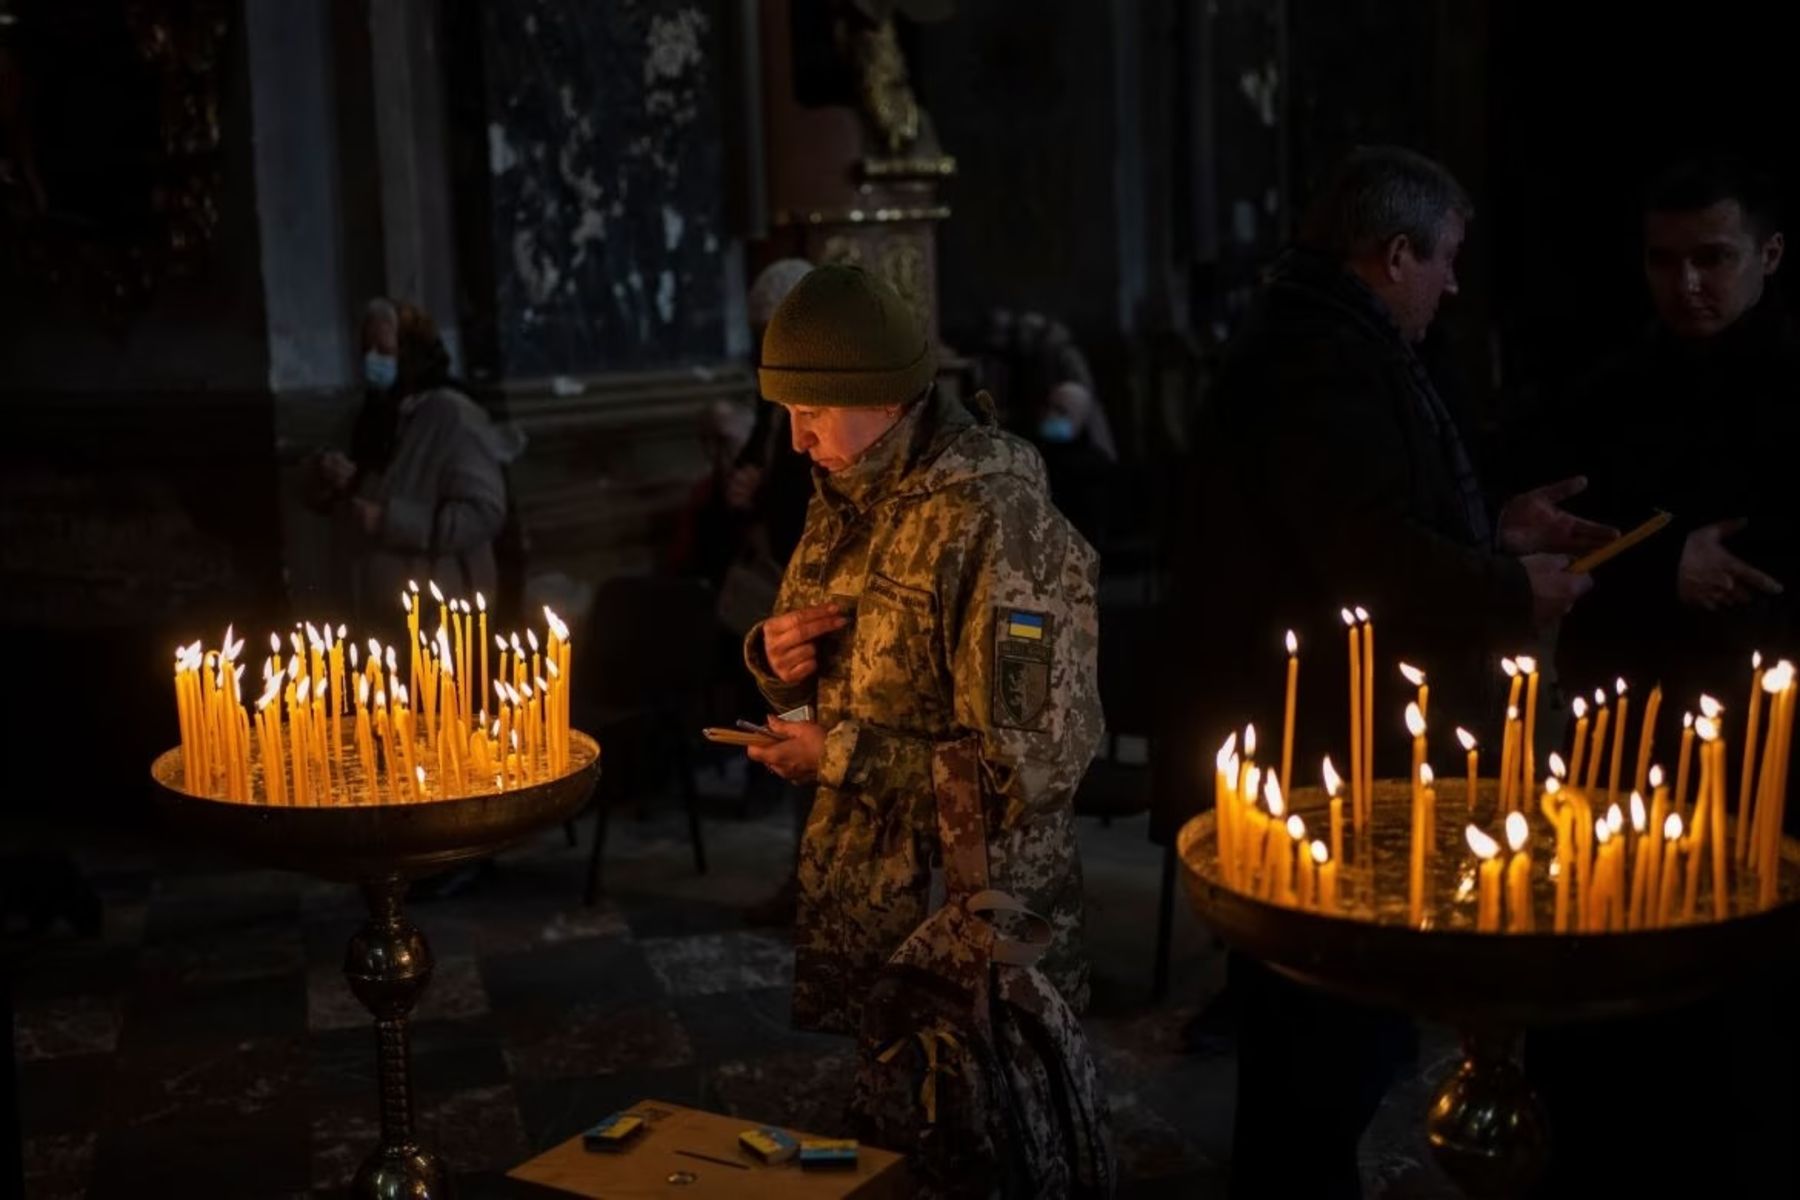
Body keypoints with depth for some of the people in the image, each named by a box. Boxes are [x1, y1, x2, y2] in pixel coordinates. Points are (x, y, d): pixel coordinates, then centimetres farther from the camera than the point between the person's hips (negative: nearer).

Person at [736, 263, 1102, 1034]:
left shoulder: (996, 524, -21)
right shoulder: (848, 497, 5)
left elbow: (1030, 766, -24)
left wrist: (842, 758, -21)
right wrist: (775, 657, -6)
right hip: (848, 892, 7)